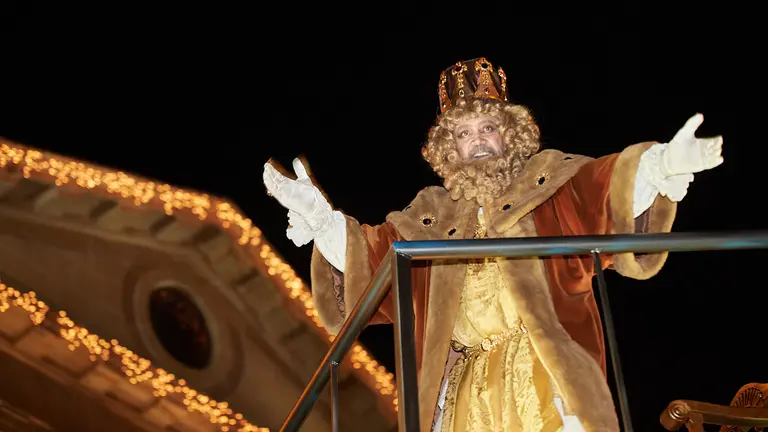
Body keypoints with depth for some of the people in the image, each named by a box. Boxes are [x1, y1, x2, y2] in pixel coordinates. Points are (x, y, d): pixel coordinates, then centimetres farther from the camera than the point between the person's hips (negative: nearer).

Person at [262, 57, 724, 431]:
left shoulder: (546, 182, 6)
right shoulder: (434, 213, 15)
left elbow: (599, 183, -11)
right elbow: (375, 251, 13)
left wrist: (661, 166, -30)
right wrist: (318, 214, 1)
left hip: (539, 372, -3)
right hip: (468, 384, 3)